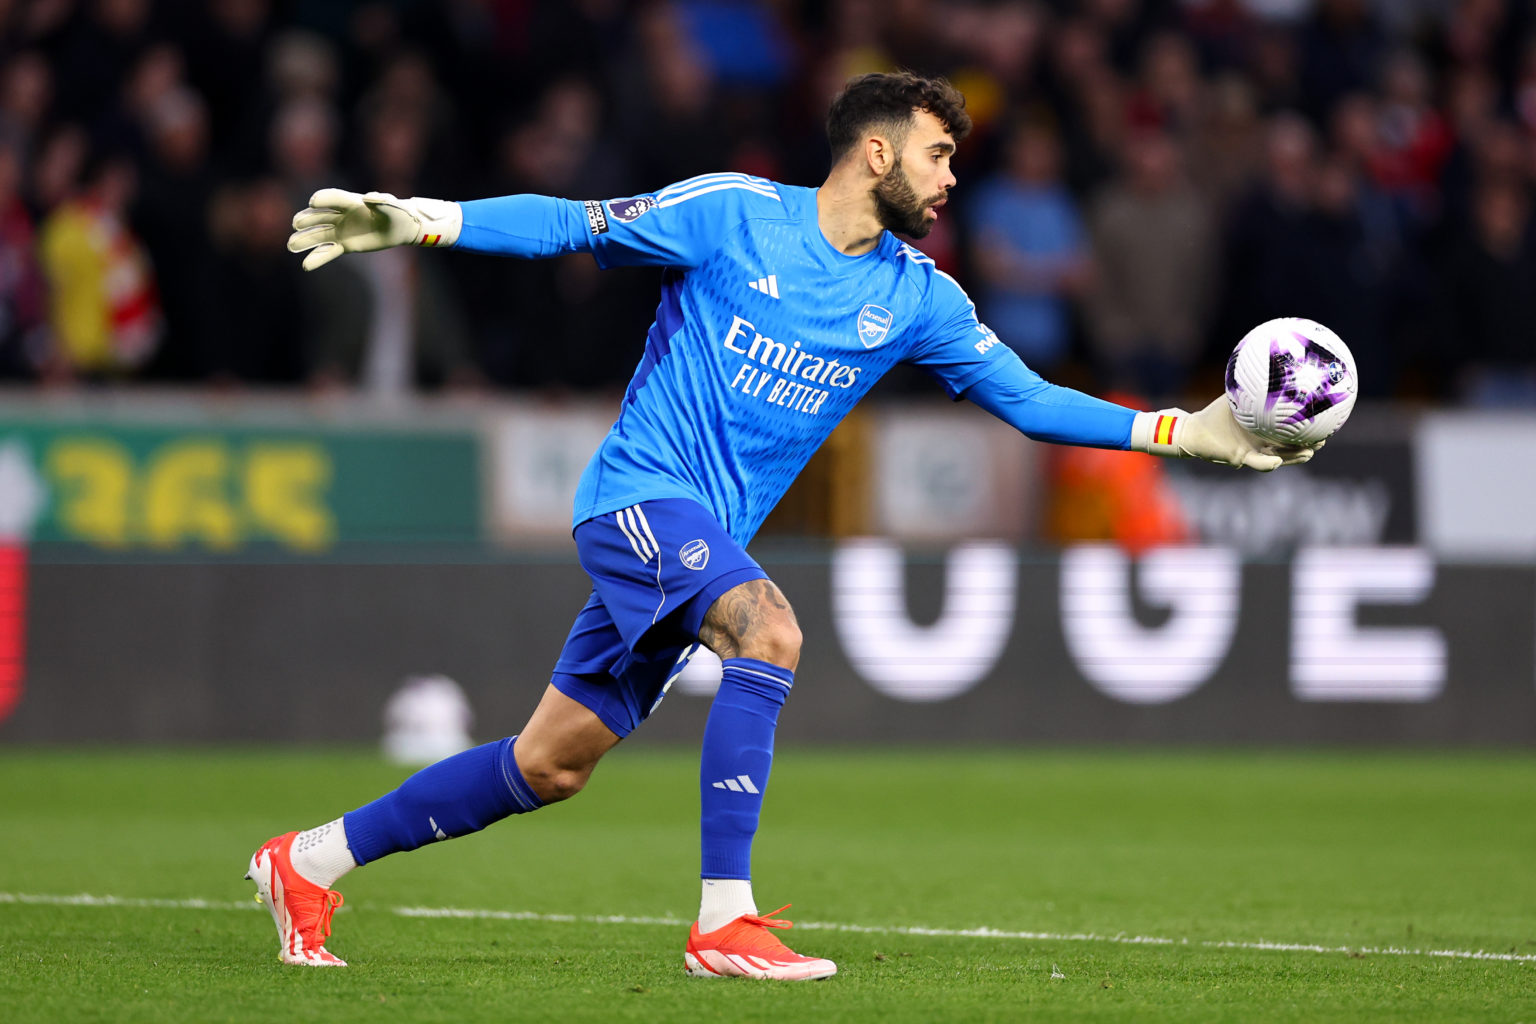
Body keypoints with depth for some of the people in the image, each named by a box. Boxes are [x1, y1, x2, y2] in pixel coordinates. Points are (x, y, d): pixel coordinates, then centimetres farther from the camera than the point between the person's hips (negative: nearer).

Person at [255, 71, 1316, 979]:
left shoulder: (917, 297, 8)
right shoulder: (736, 214, -6)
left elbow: (1027, 398, 9)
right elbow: (572, 224, -4)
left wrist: (1187, 432, 1)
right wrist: (414, 220, -14)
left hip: (708, 535, 6)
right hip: (642, 490, -6)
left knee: (550, 766, 7)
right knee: (770, 632, -31)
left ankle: (312, 861, 20)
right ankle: (727, 921, -32)